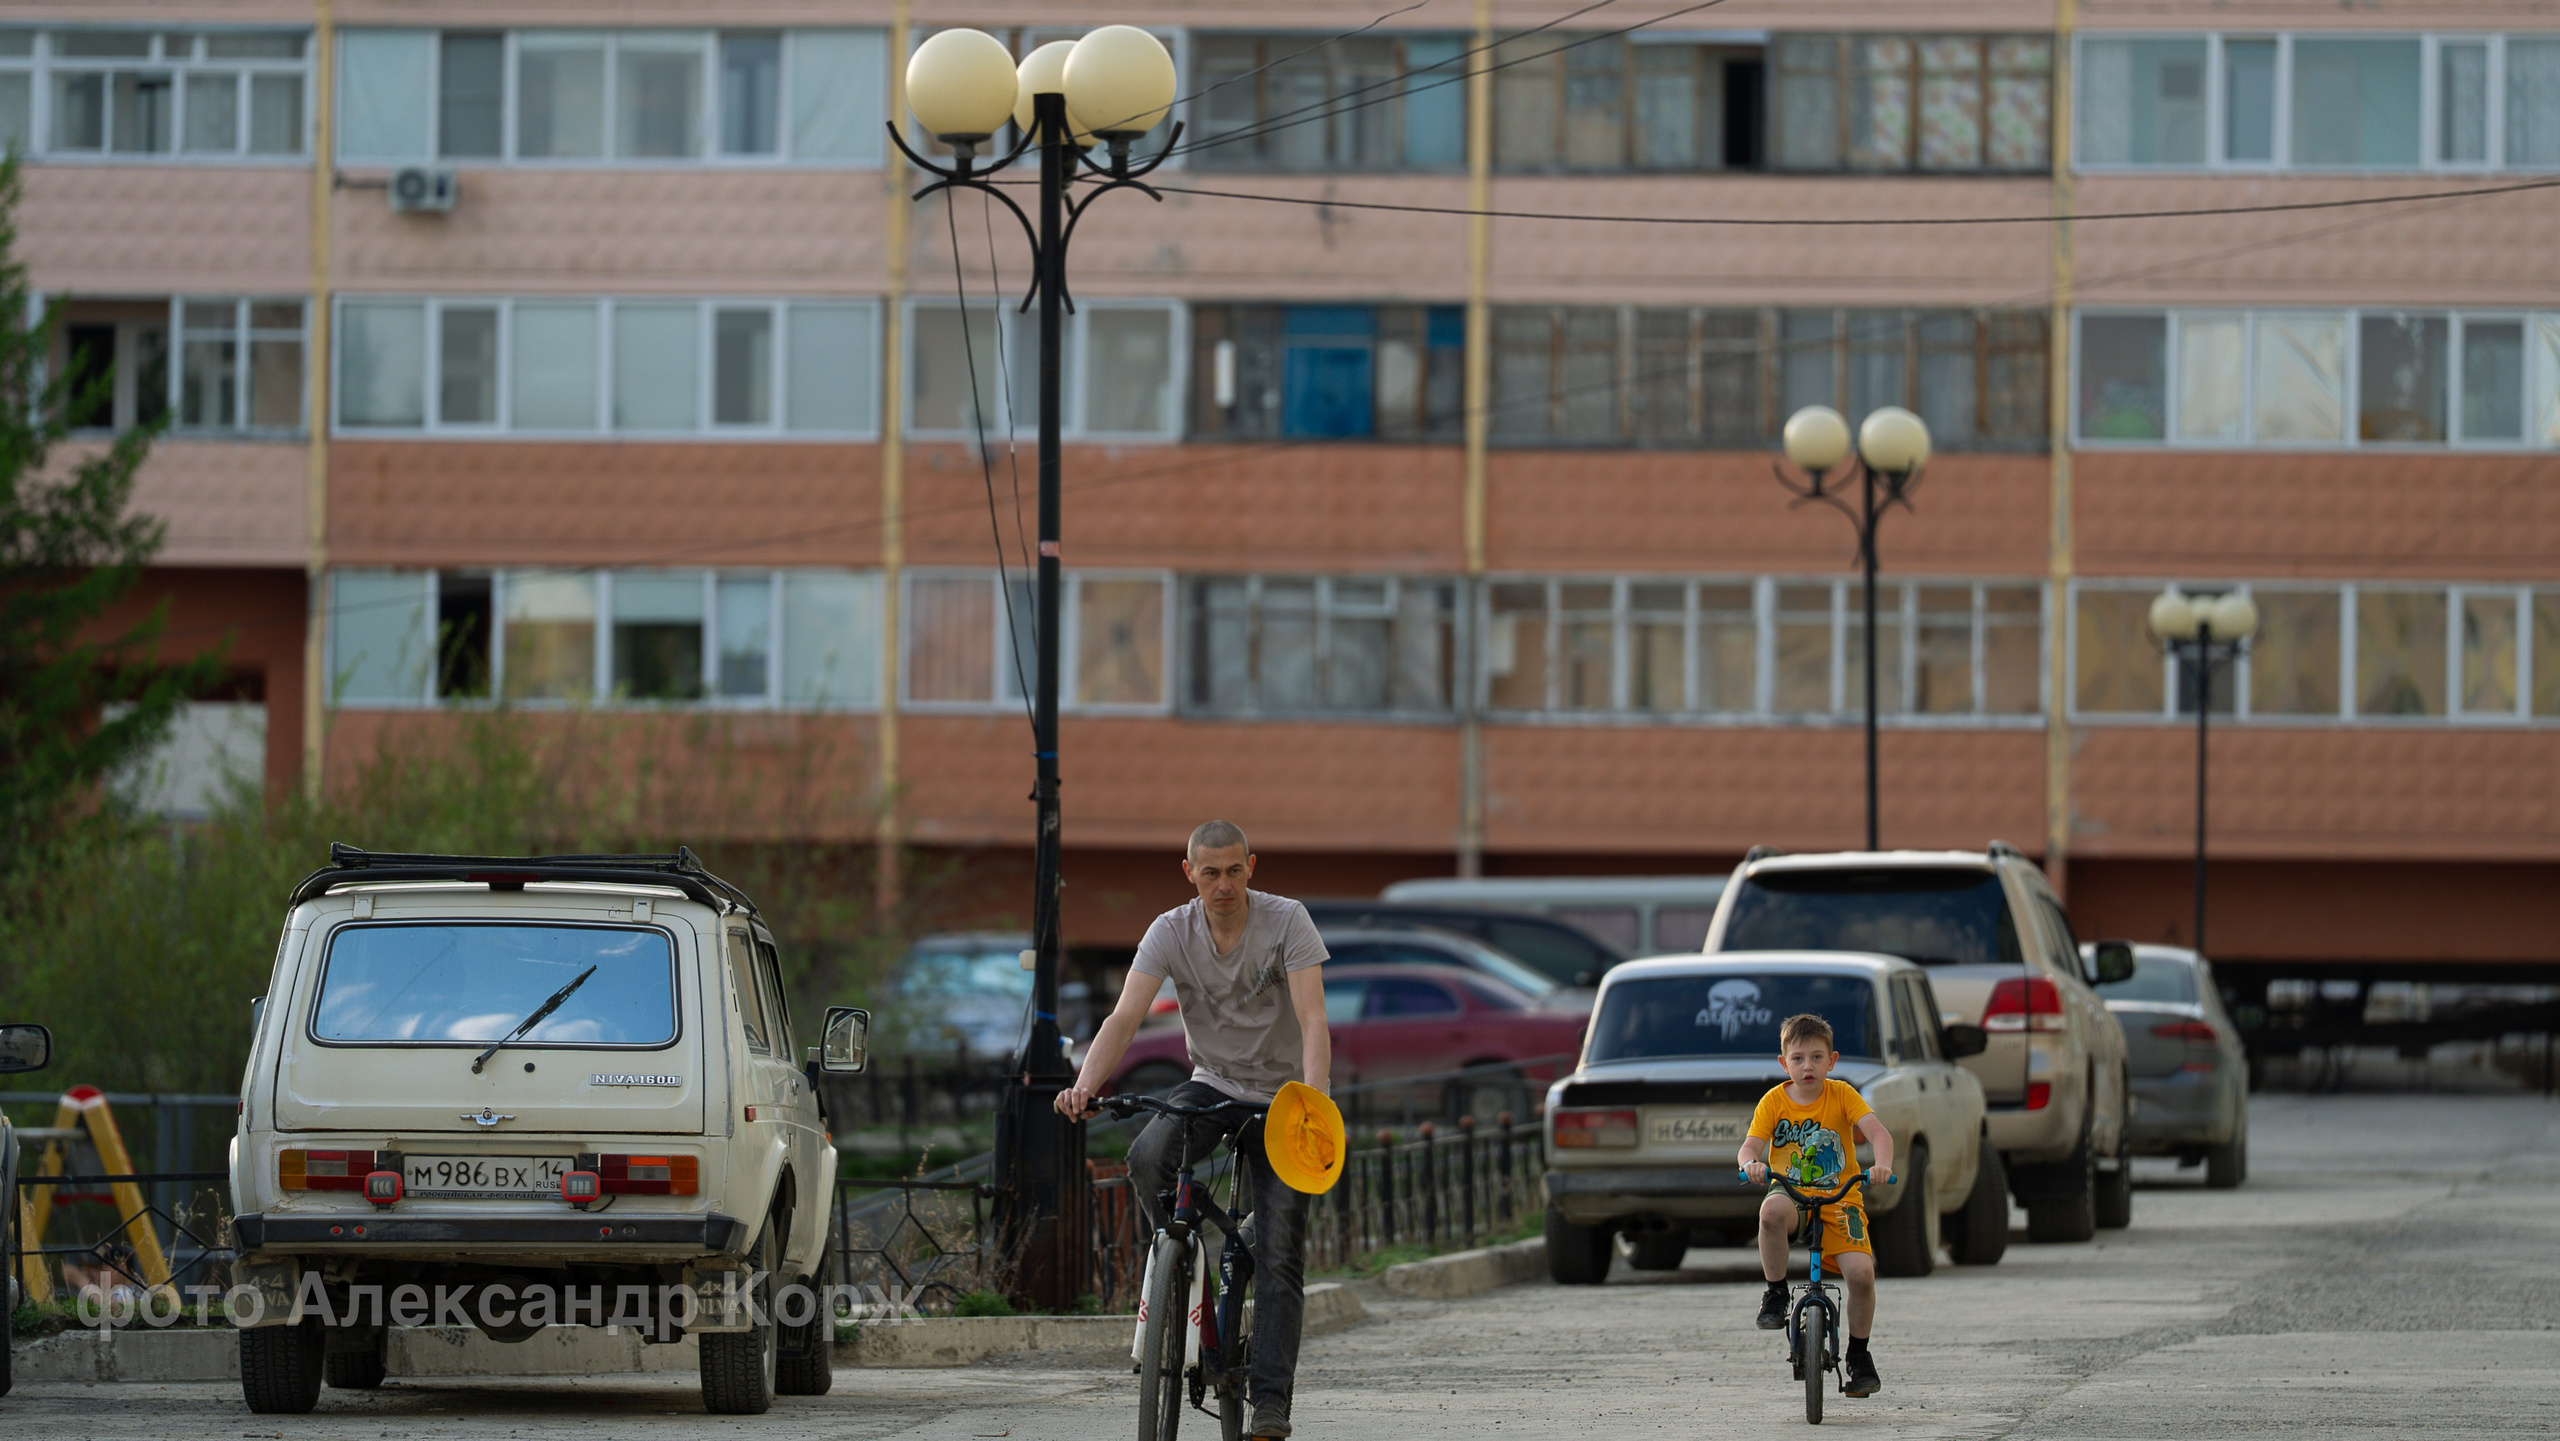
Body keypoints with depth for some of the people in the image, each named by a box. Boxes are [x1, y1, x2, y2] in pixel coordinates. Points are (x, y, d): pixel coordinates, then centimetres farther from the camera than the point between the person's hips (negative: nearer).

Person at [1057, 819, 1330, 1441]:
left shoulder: (1286, 921, -16)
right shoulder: (1171, 931, -10)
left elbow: (1312, 1018, -26)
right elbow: (1125, 1016, -20)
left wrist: (1315, 1099, -43)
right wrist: (1086, 1084, -38)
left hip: (1280, 1094, -2)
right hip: (1211, 1086, 2)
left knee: (1280, 1255, -10)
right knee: (1148, 1157, -31)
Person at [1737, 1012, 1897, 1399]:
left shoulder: (1841, 1095, -1)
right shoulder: (1774, 1101, 1)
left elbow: (1878, 1132, -13)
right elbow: (1750, 1145, -8)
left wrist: (1882, 1164, -34)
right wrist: (1751, 1164, -32)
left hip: (1840, 1197, 0)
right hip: (1791, 1193, 0)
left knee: (1861, 1272, -20)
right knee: (1772, 1211, -39)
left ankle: (1859, 1353, 5)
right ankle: (1775, 1294, -16)